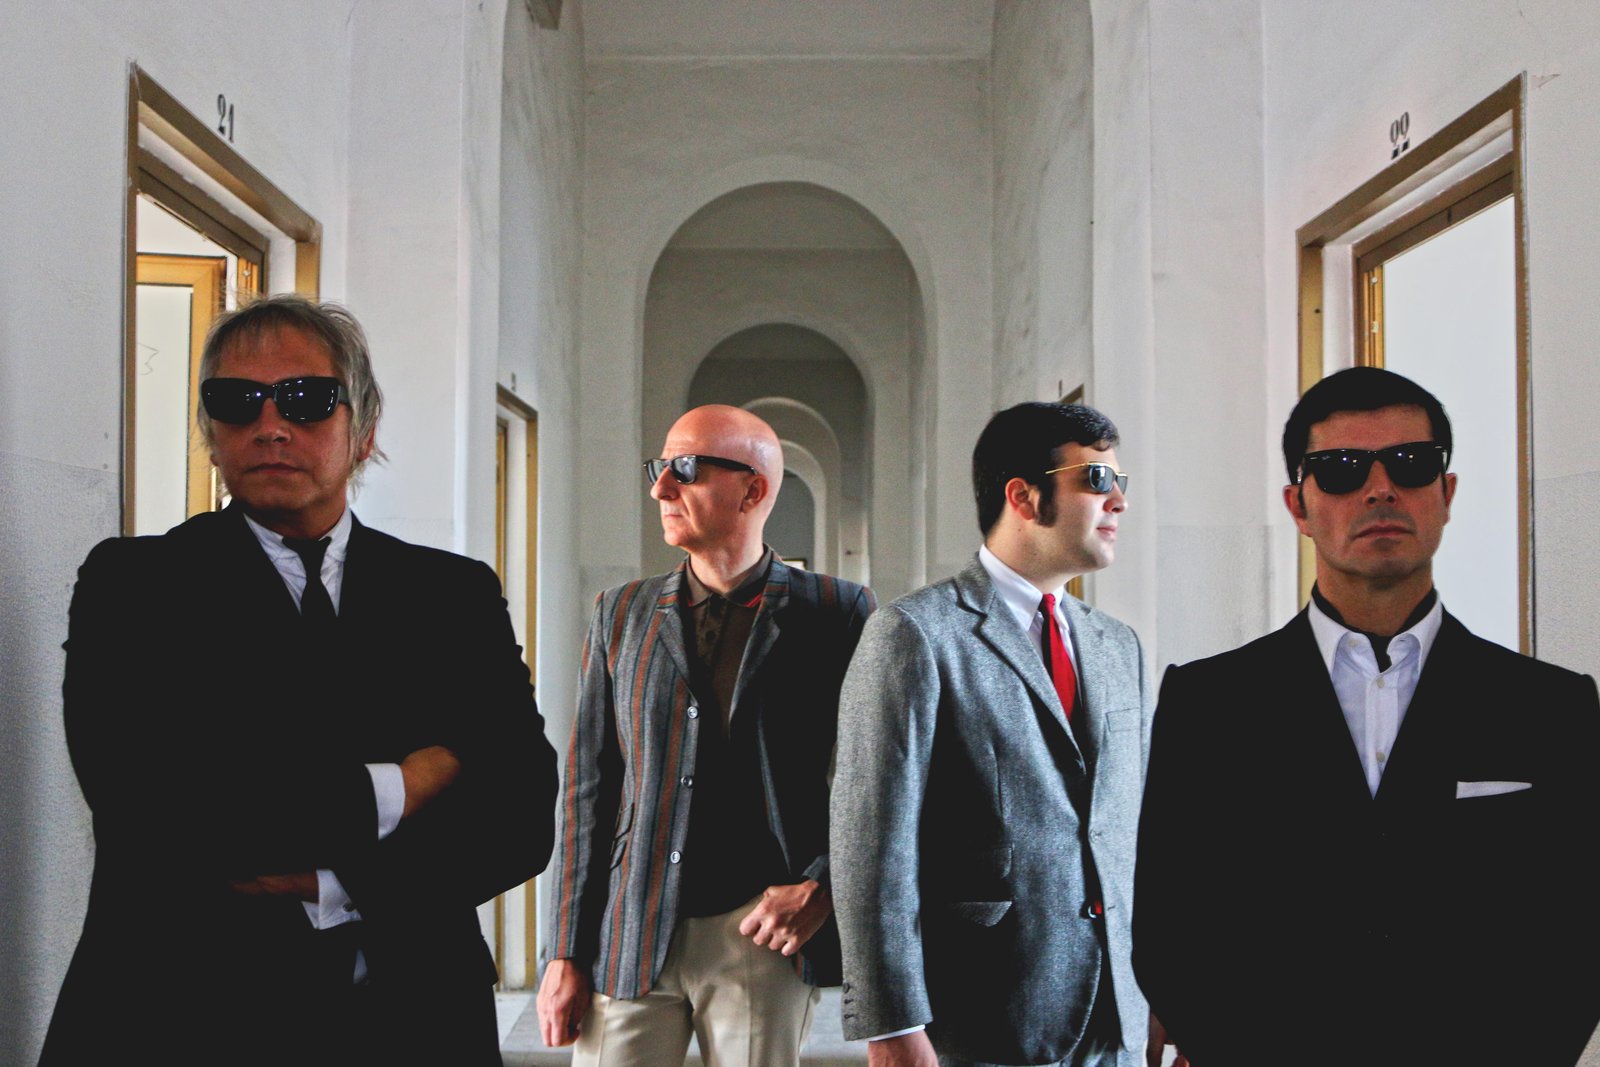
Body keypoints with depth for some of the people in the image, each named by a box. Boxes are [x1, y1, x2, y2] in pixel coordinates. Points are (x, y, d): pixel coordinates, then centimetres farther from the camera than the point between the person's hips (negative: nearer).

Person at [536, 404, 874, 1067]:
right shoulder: (621, 614, 9)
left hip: (764, 938, -2)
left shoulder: (835, 612, 0)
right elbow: (588, 789, 7)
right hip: (629, 945, 2)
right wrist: (566, 954, 4)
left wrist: (821, 887, -10)